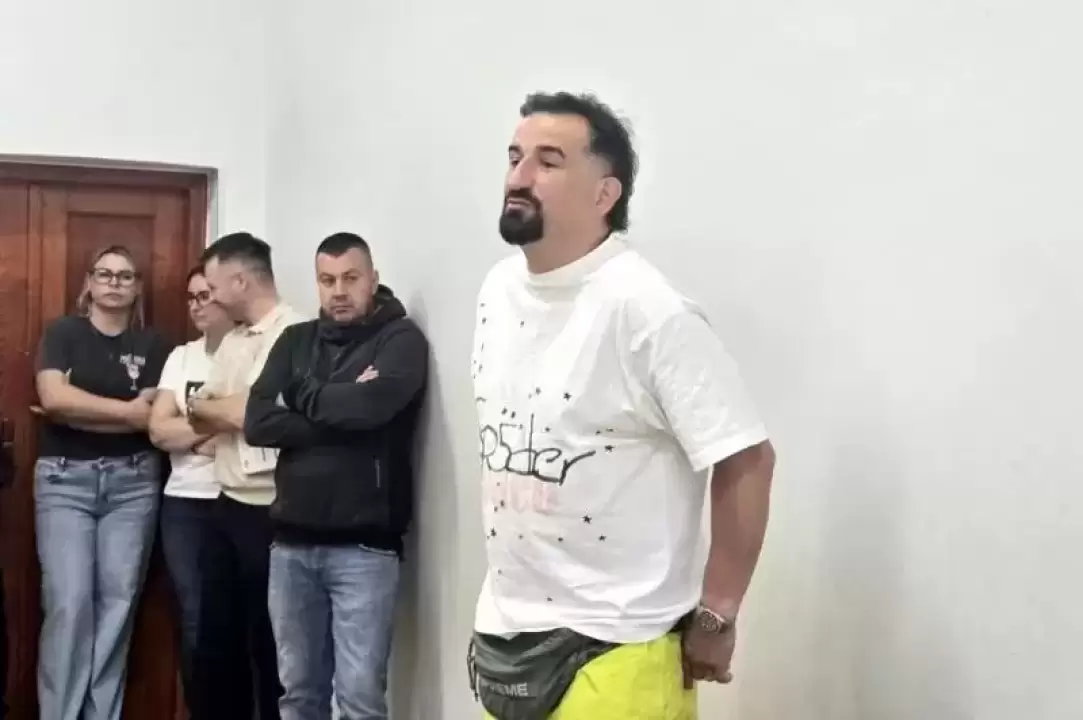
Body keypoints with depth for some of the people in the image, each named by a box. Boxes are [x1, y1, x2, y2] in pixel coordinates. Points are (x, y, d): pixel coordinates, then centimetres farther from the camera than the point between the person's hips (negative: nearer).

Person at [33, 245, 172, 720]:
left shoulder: (152, 345, 8)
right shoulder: (62, 333, 6)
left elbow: (154, 418, -4)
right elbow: (53, 397, -11)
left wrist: (76, 412, -9)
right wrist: (127, 410, -9)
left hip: (132, 481, 1)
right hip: (65, 479, -1)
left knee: (118, 600, 1)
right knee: (68, 601, -8)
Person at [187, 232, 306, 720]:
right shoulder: (232, 340, 14)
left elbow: (248, 412, -18)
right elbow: (200, 422, 12)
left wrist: (207, 407, 1)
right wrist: (228, 413, -9)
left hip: (269, 512, -8)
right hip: (227, 507, 8)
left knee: (270, 646, 5)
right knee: (216, 640, 16)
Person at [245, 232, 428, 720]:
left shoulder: (400, 338, -2)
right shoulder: (295, 341, 12)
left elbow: (370, 405, -21)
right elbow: (257, 423, -1)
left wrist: (307, 398, -3)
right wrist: (338, 413, -10)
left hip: (363, 546, -4)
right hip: (292, 543, 5)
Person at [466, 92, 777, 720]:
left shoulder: (647, 309, -18)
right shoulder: (497, 291, 4)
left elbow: (746, 462, -17)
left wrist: (714, 617, -12)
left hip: (613, 647, -6)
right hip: (504, 631, 7)